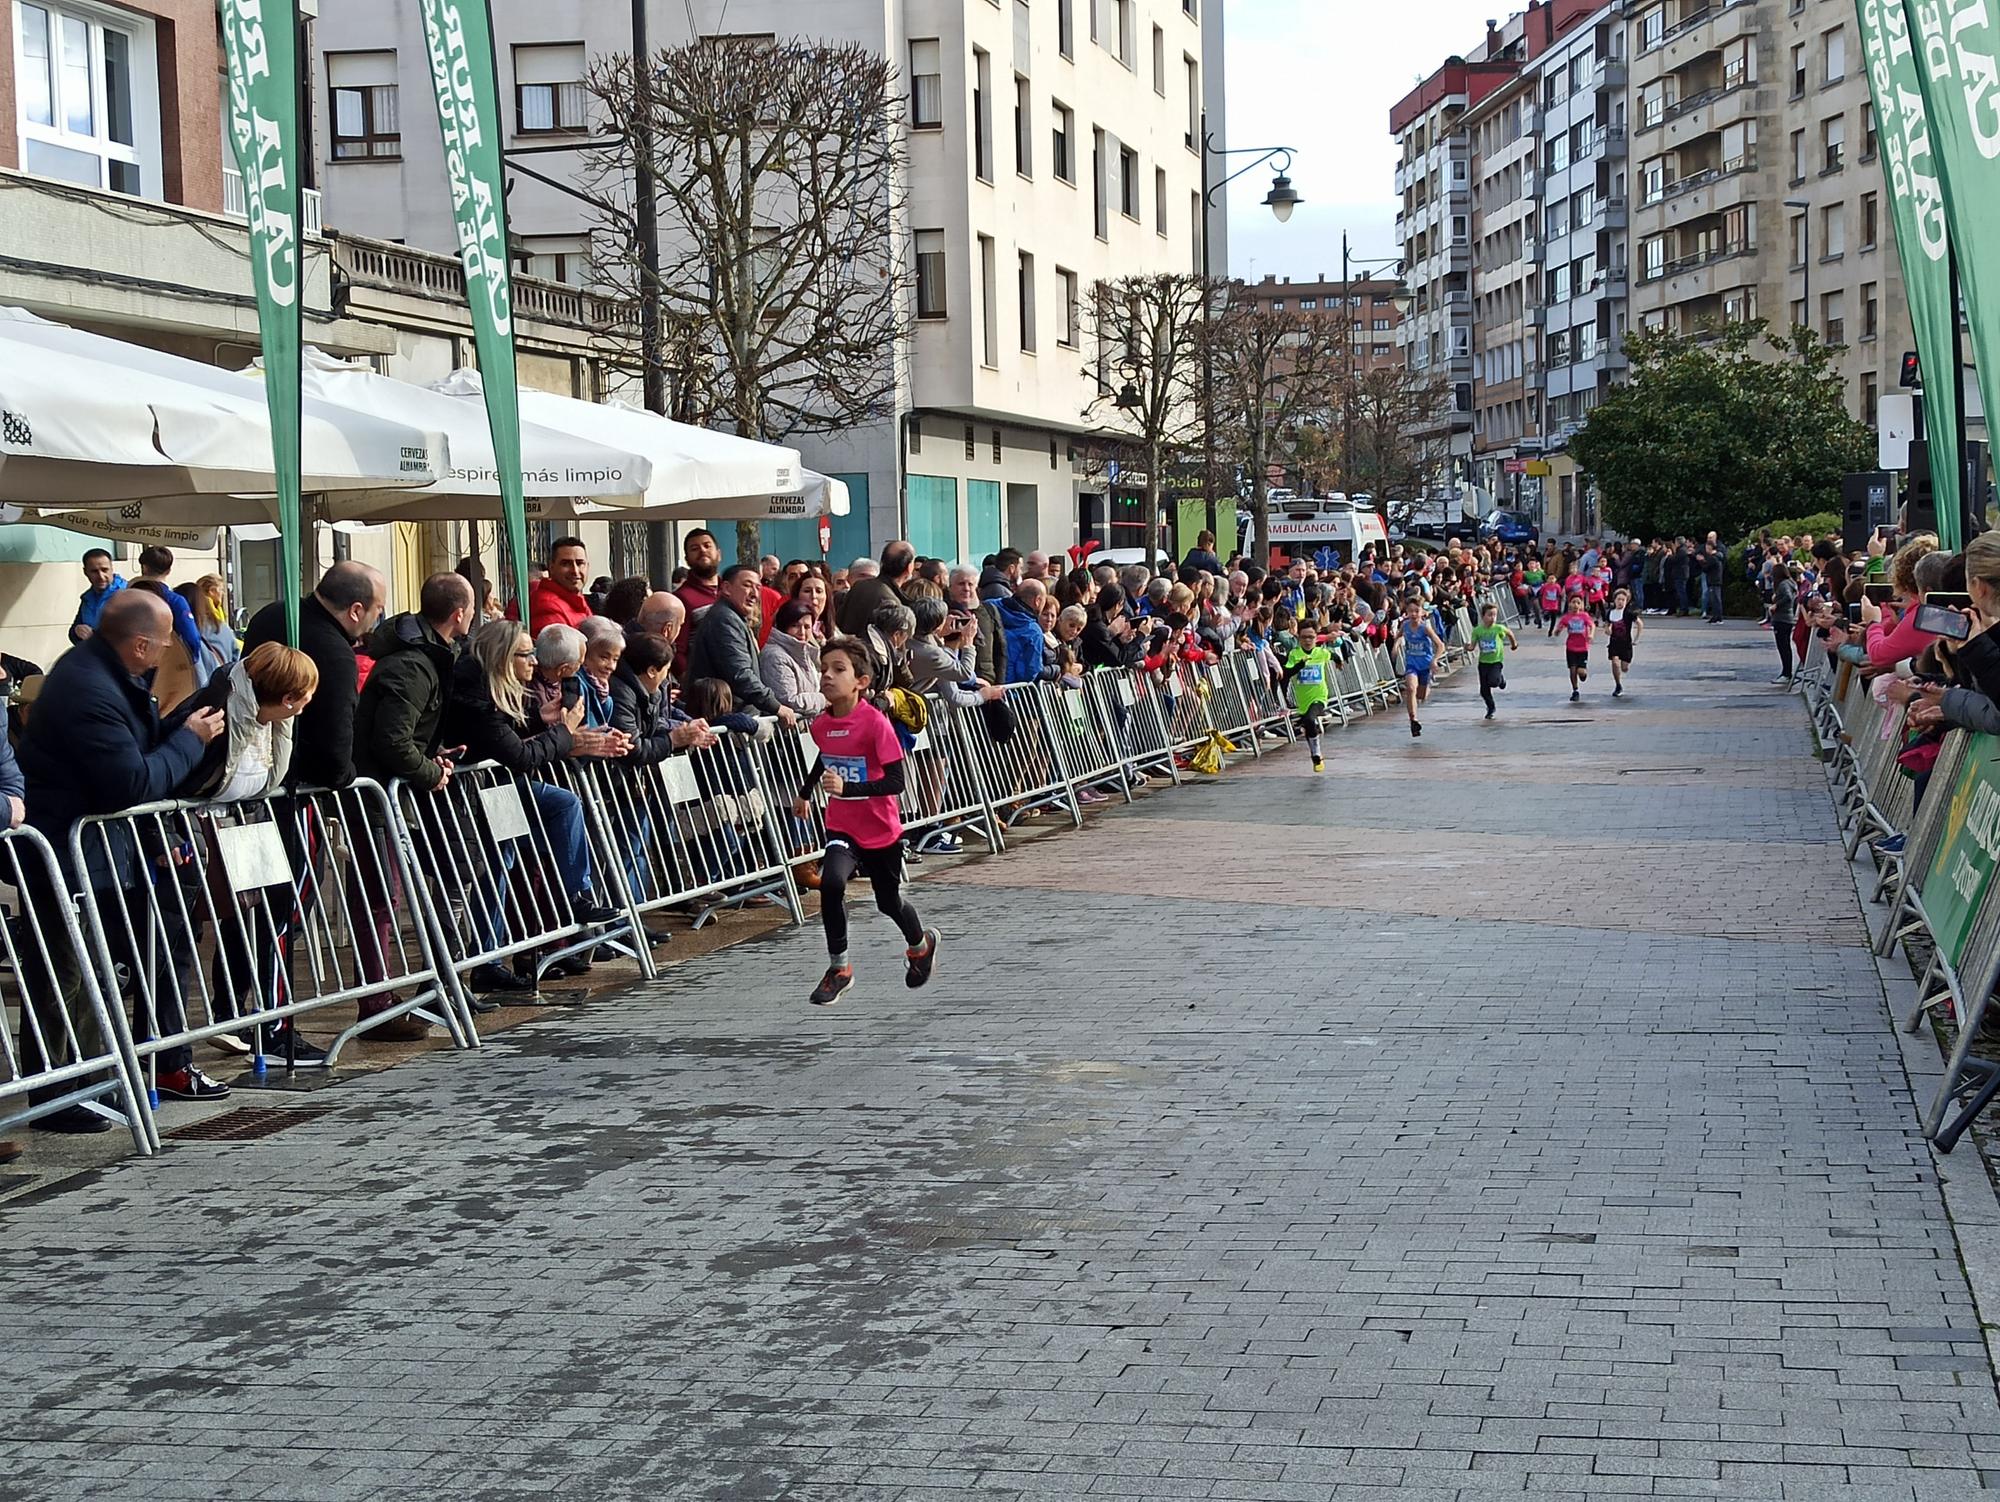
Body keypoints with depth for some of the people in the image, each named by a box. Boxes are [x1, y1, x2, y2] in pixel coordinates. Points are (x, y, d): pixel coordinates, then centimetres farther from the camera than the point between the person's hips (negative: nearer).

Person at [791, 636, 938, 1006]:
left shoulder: (876, 723, -21)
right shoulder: (821, 725, -4)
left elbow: (896, 781, -25)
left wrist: (847, 788, -34)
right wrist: (805, 791, 27)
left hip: (881, 830, -3)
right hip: (842, 827, 3)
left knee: (889, 902, 14)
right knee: (831, 883, -24)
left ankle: (921, 944, 48)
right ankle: (838, 969, -11)